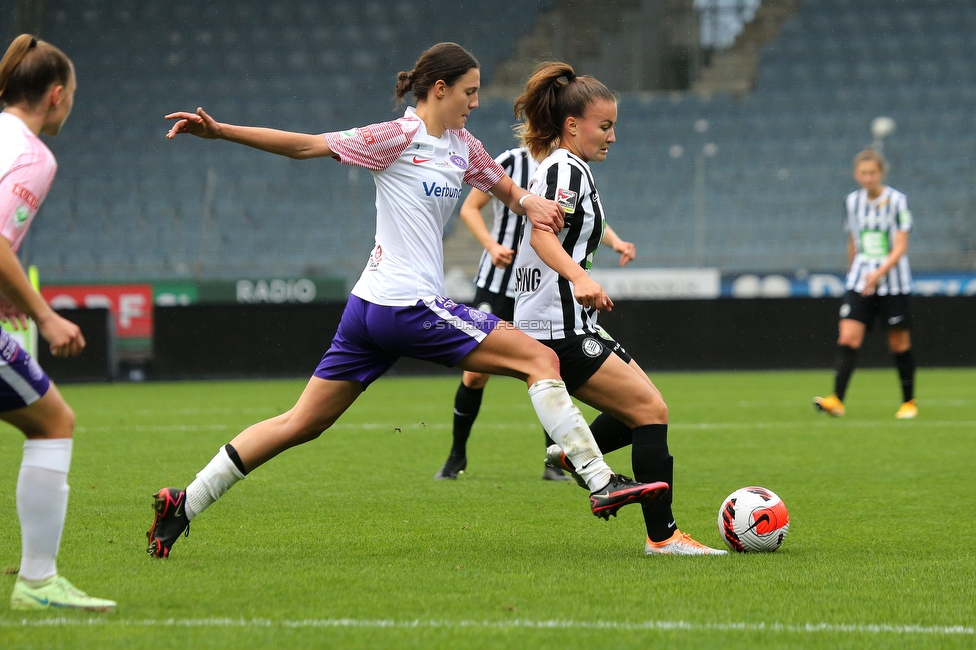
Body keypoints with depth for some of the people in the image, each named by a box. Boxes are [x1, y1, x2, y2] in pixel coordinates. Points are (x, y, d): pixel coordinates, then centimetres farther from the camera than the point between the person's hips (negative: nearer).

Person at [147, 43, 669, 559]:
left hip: (372, 306, 9)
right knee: (540, 361, -8)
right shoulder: (399, 137, -7)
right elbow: (307, 146, -7)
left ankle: (185, 504, 9)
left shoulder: (462, 146, 17)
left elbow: (507, 190, 29)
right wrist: (218, 131, -14)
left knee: (300, 424, 9)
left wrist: (532, 204, 4)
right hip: (409, 305, -9)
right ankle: (601, 483, -9)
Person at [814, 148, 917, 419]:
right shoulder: (852, 201, 5)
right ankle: (837, 400, -21)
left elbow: (900, 247, -13)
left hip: (894, 282, -3)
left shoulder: (897, 201, -8)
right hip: (859, 282, 3)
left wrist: (879, 273, -26)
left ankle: (909, 402, 21)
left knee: (899, 343, 5)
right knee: (848, 338, -13)